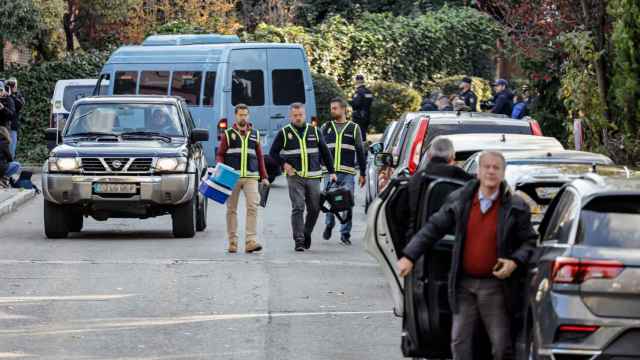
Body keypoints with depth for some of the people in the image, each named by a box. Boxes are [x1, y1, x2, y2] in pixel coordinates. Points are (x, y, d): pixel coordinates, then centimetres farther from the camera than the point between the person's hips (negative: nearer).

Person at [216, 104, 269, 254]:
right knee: (231, 209, 2)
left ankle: (250, 241, -17)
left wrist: (264, 176, 12)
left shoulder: (255, 134, 16)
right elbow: (220, 154, 6)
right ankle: (232, 241, 9)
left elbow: (259, 157, 18)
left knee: (253, 206, -14)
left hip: (251, 177, 1)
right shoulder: (228, 134, 8)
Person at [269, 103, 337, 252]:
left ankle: (307, 234, 26)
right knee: (297, 208, -10)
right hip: (295, 177, -3)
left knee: (314, 208, 5)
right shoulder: (284, 133, 3)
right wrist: (284, 164, -7)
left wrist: (332, 172, 9)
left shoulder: (314, 131, 10)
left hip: (313, 177, 3)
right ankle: (299, 241, -11)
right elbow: (273, 153, 9)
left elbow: (325, 152, 14)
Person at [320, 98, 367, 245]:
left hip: (348, 173, -1)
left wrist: (362, 173, 7)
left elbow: (360, 151, 11)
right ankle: (329, 225, 21)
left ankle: (345, 233, 3)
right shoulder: (326, 127, 14)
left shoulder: (354, 128, 10)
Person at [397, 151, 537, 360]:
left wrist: (515, 262, -15)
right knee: (460, 340, 5)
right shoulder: (459, 201, 4)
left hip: (495, 284, -3)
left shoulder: (516, 207, -2)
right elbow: (434, 228, 8)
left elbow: (529, 241, 4)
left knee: (501, 343, -1)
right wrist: (409, 257, 3)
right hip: (464, 284, 3)